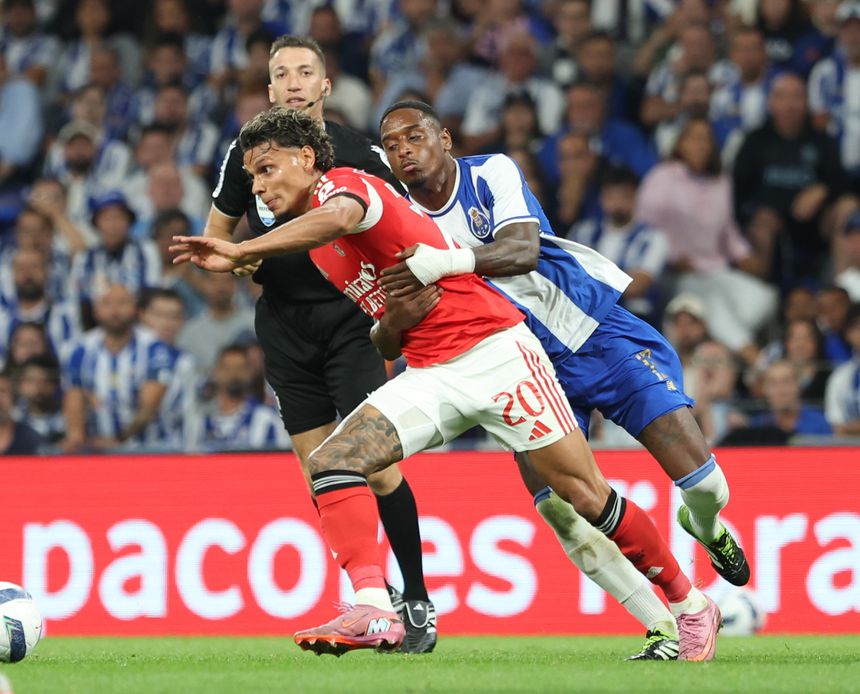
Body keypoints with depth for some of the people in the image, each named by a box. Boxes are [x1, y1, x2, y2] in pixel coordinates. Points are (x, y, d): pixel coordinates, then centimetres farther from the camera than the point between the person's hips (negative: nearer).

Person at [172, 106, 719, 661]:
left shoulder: (343, 184, -9)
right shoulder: (318, 248, 17)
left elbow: (338, 218, -36)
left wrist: (240, 253, -41)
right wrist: (394, 322, -1)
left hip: (494, 352, -8)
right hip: (428, 377, 8)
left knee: (587, 497, -5)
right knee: (332, 460, -15)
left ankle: (691, 604, 12)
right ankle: (375, 611, -27)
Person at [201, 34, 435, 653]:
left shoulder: (361, 154, -4)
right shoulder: (248, 153, 3)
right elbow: (217, 232, 15)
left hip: (350, 318, -3)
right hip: (283, 325, 3)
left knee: (377, 467, -13)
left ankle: (418, 600, -2)